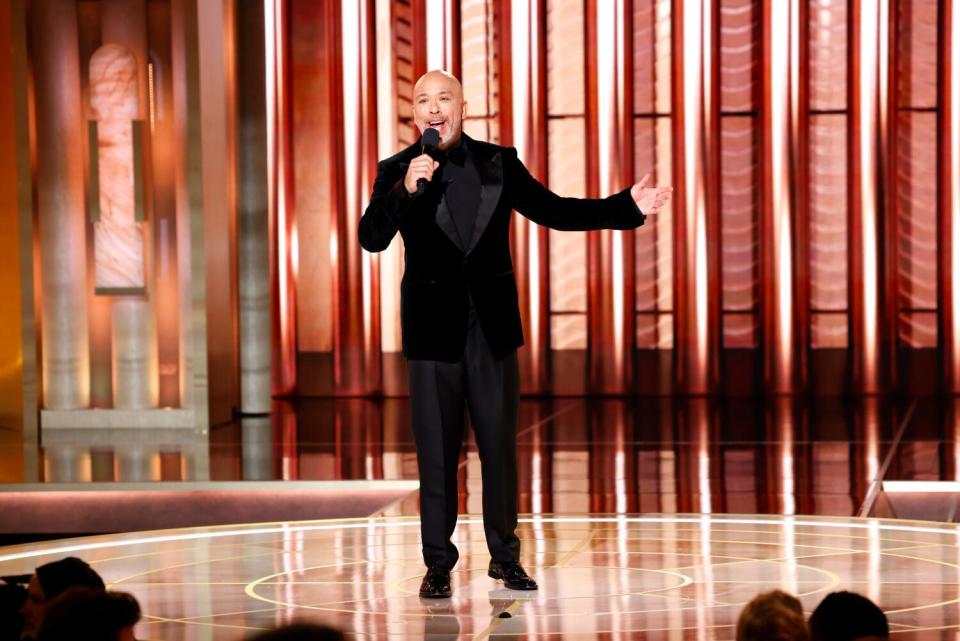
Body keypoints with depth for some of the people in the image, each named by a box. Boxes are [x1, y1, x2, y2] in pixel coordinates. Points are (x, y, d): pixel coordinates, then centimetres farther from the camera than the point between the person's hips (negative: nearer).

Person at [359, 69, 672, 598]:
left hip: (492, 325, 2)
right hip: (433, 329, -2)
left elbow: (554, 211, 7)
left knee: (500, 444, 8)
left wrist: (629, 207, -1)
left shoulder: (498, 163, 4)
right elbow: (372, 239, -13)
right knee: (437, 452, 2)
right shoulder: (396, 171, -2)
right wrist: (405, 189, -29)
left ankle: (505, 555, 20)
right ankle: (438, 564, 10)